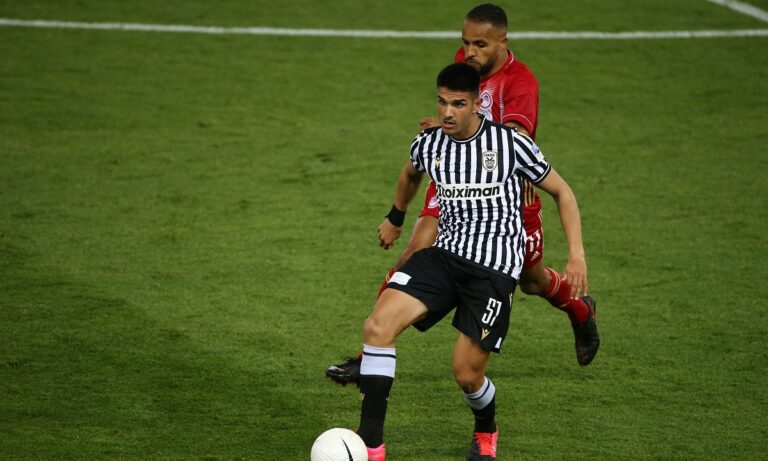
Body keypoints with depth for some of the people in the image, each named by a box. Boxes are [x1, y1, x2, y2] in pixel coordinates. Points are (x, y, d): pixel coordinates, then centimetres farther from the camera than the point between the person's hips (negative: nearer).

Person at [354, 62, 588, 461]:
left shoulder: (511, 144, -7)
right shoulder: (428, 144, 5)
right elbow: (410, 175, 31)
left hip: (496, 267, -4)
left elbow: (561, 192, 4)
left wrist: (577, 254, -4)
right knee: (378, 324, -20)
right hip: (446, 253, 4)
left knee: (467, 373, -8)